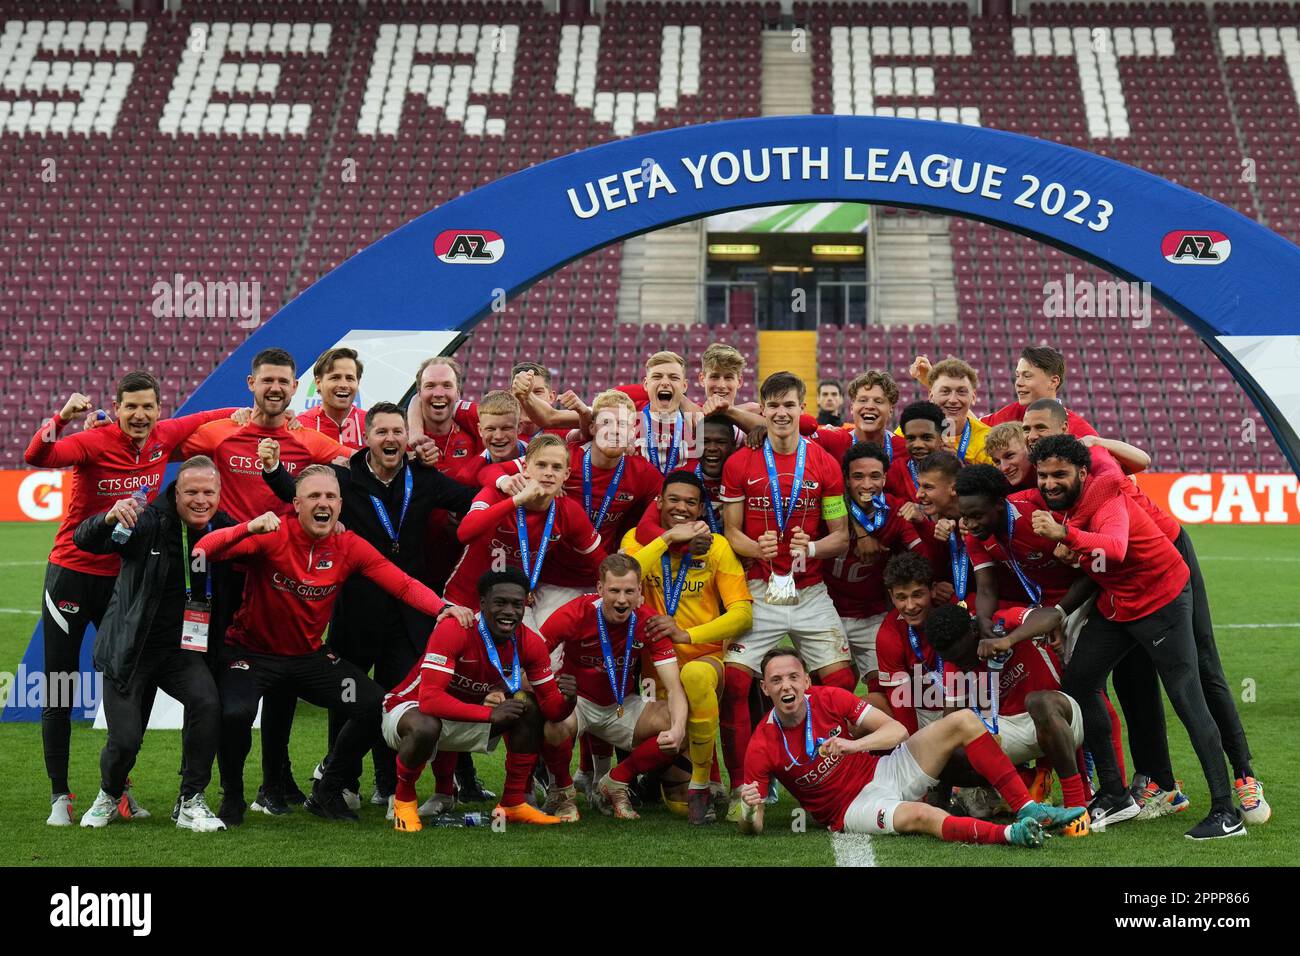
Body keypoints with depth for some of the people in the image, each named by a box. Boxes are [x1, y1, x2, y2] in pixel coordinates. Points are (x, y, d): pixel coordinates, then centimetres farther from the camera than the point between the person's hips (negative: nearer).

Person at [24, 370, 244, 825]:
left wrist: (242, 415, 6)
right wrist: (62, 417, -47)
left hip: (125, 577, 4)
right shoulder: (96, 442, -17)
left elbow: (203, 420, 18)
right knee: (58, 690, 1)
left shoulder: (164, 438, -3)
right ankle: (60, 795, 10)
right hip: (72, 571, -4)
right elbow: (37, 456, -34)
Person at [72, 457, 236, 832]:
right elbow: (85, 541, -23)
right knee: (125, 741, -8)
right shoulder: (149, 523, -13)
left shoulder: (226, 531, -2)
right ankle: (109, 796, 28)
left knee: (206, 700, -27)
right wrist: (109, 519, -45)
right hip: (130, 648, -2)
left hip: (184, 650, 2)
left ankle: (191, 802, -12)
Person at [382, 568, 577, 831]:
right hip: (408, 707, -6)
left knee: (529, 707, -11)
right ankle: (404, 799, -8)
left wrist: (567, 698, -33)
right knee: (425, 728, -39)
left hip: (465, 720, 6)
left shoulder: (530, 643, -12)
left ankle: (513, 804, 0)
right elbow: (430, 700, -37)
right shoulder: (453, 630, -30)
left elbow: (551, 708, -8)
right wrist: (490, 713, -41)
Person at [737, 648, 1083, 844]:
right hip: (852, 809, -5)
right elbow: (752, 829, -13)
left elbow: (897, 729, -9)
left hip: (884, 770, 5)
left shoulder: (829, 698, -7)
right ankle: (1010, 834, -55)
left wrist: (853, 745, -27)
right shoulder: (762, 748, -15)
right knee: (918, 816, -39)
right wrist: (750, 811, -37)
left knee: (963, 721, -9)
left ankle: (1027, 809, -15)